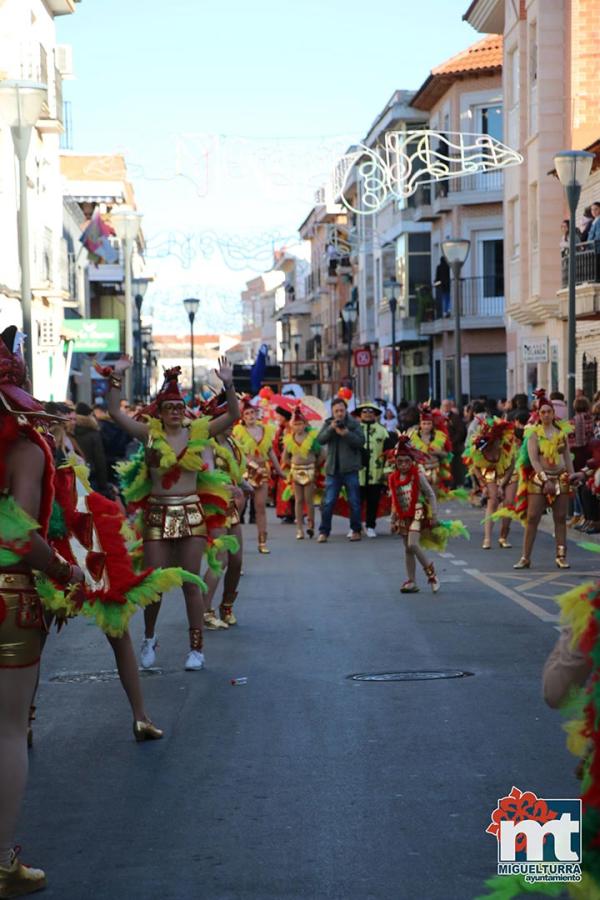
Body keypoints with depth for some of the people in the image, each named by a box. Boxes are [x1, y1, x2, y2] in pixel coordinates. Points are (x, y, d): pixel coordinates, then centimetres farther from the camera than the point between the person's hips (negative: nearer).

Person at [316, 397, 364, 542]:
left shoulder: (354, 424, 2)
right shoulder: (328, 424, 8)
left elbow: (361, 442, -8)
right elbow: (320, 440, -4)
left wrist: (346, 433, -20)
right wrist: (331, 428, -18)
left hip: (350, 469, -1)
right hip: (333, 469, 1)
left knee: (354, 502, 4)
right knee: (328, 502, 0)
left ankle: (356, 530, 15)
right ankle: (324, 532, 5)